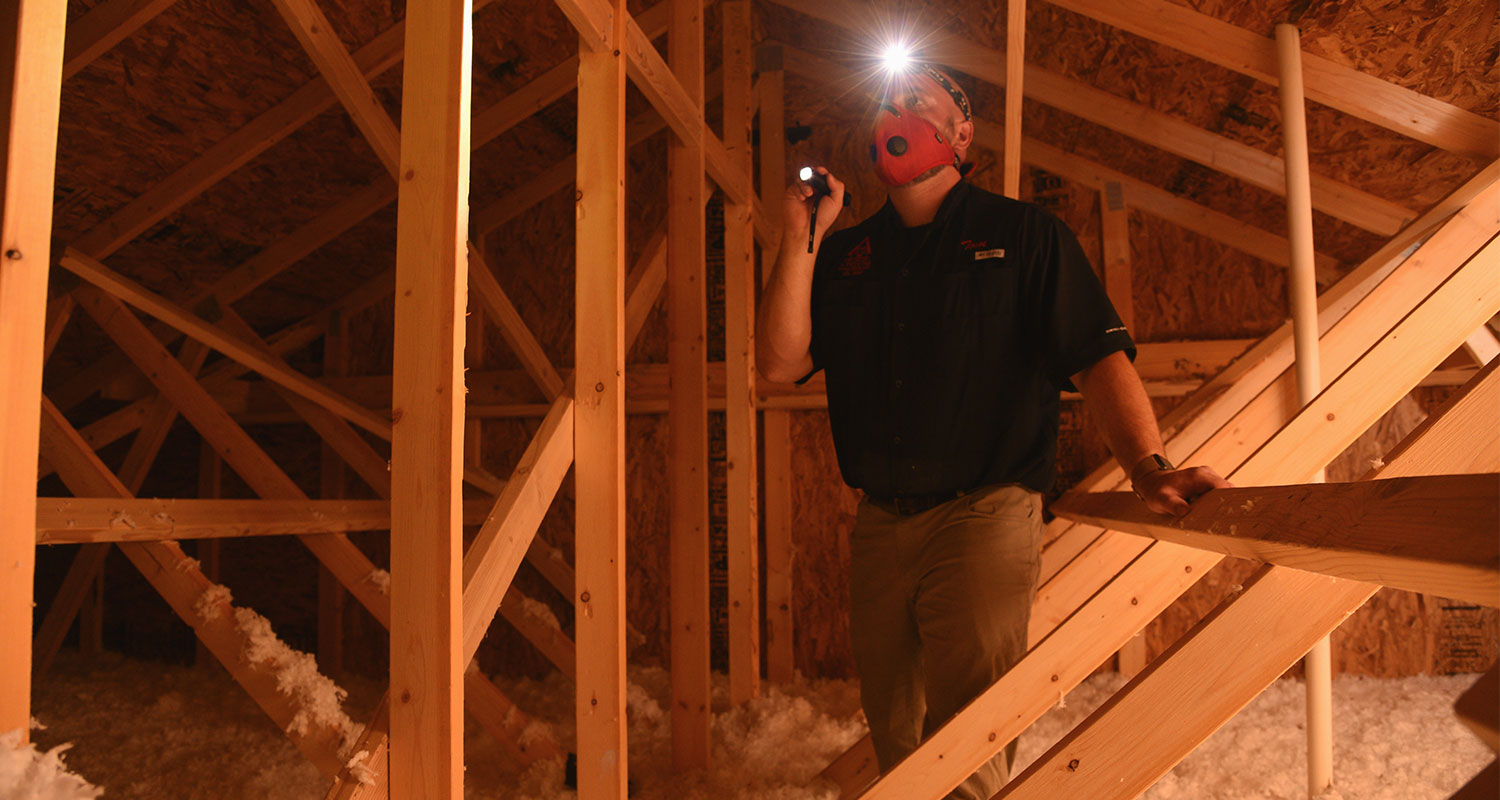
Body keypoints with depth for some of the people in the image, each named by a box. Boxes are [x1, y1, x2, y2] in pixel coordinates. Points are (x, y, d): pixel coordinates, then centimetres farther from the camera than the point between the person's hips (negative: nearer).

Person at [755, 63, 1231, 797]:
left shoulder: (1020, 234, 3)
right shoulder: (845, 255, 13)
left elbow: (1099, 357, -6)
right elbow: (780, 362, 3)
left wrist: (1148, 468, -22)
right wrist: (800, 238, -1)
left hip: (983, 517, -4)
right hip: (877, 525, 4)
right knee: (895, 741, 16)